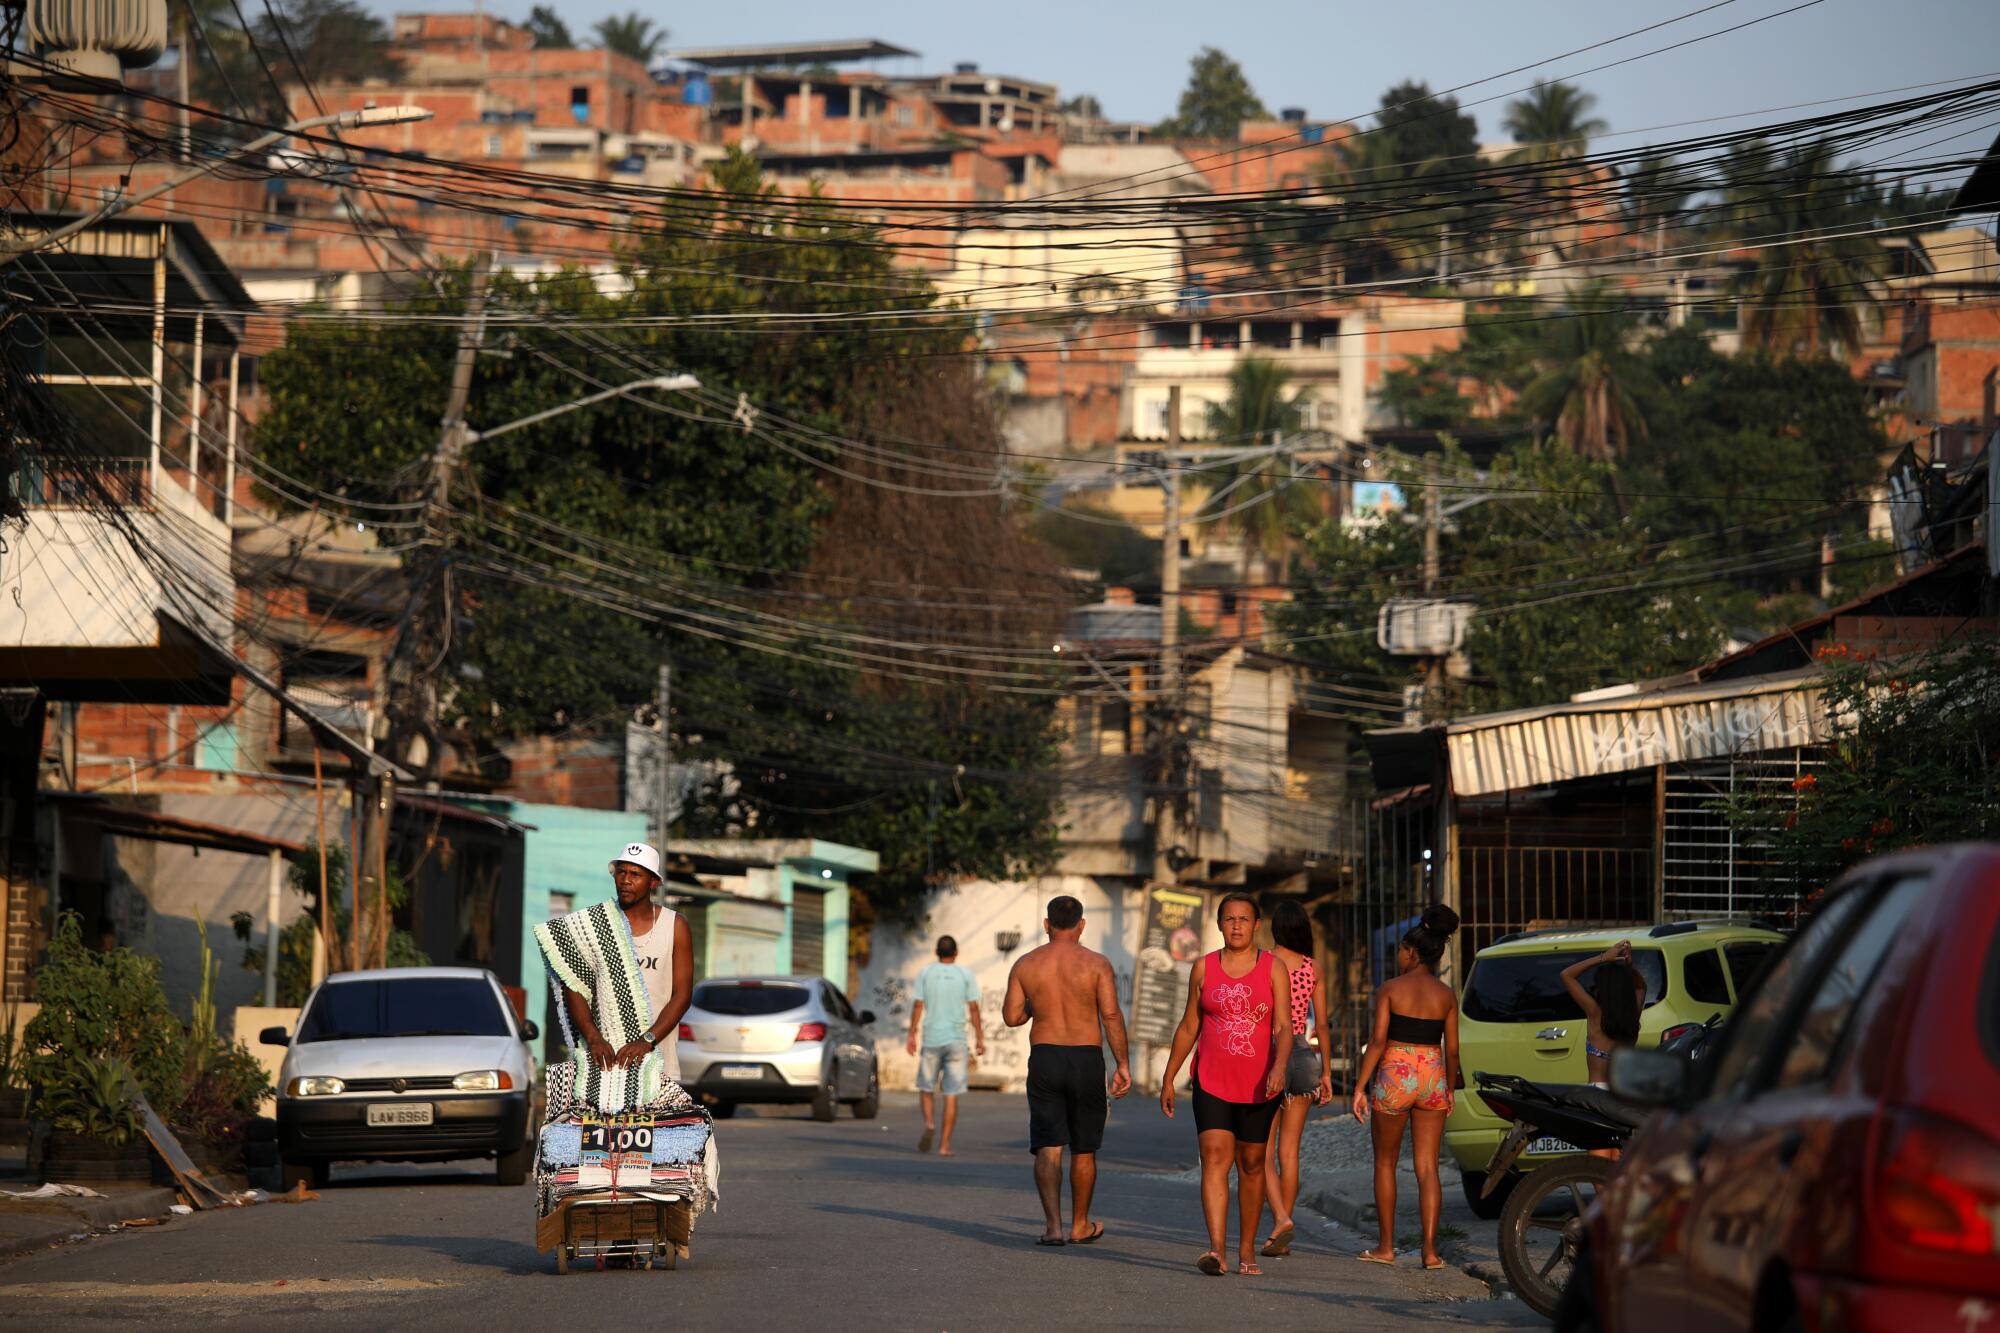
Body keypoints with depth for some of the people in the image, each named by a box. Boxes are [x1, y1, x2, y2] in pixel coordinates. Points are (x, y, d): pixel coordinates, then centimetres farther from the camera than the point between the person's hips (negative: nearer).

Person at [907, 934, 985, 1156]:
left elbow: (918, 1006, -1)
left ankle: (929, 1123, -11)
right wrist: (979, 1038, 6)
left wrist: (912, 1035, 3)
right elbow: (973, 1008, 0)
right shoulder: (966, 975, 2)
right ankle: (945, 1144, -2)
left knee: (926, 1088, 15)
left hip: (931, 1040, 0)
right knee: (951, 1095, 1)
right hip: (957, 1041, 0)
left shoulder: (925, 973, 3)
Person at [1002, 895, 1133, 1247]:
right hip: (1086, 1058, -1)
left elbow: (1011, 1016, 4)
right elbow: (1111, 1015, -11)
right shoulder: (1096, 963, -4)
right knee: (1084, 1149, 13)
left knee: (1048, 1148, -1)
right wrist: (1122, 1064, -8)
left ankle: (1053, 1226, -16)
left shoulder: (1026, 964, 3)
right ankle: (1080, 1225, 24)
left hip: (1044, 1059, 1)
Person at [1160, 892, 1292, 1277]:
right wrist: (1169, 1079, 11)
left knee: (1251, 1164, 9)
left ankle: (1246, 1250, 22)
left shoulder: (1274, 968, -1)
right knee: (1215, 1158, -15)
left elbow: (1283, 1028, -8)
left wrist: (1279, 1066, -27)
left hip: (1258, 1085, 0)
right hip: (1212, 1083, 0)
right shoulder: (1204, 968, 4)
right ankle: (1216, 1249, -27)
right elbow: (1188, 1027, 11)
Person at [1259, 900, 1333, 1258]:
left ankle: (1281, 1218, -21)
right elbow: (1321, 1025, 6)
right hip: (1303, 1056, 4)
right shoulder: (1313, 968, 4)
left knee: (1262, 1151, 0)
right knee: (1289, 1151, 9)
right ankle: (1281, 1235, 10)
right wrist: (1326, 1073, 13)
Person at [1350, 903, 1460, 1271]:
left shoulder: (1390, 989, -6)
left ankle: (1386, 1247, 15)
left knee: (1385, 1163, 13)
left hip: (1394, 1077, -3)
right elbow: (1452, 1050, 5)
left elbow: (1378, 1040, -12)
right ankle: (1430, 1250, -4)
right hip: (1432, 1077, 3)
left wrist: (1361, 1086, -9)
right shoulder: (1446, 996, 4)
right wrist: (1449, 1090, 18)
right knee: (1428, 1168, 4)